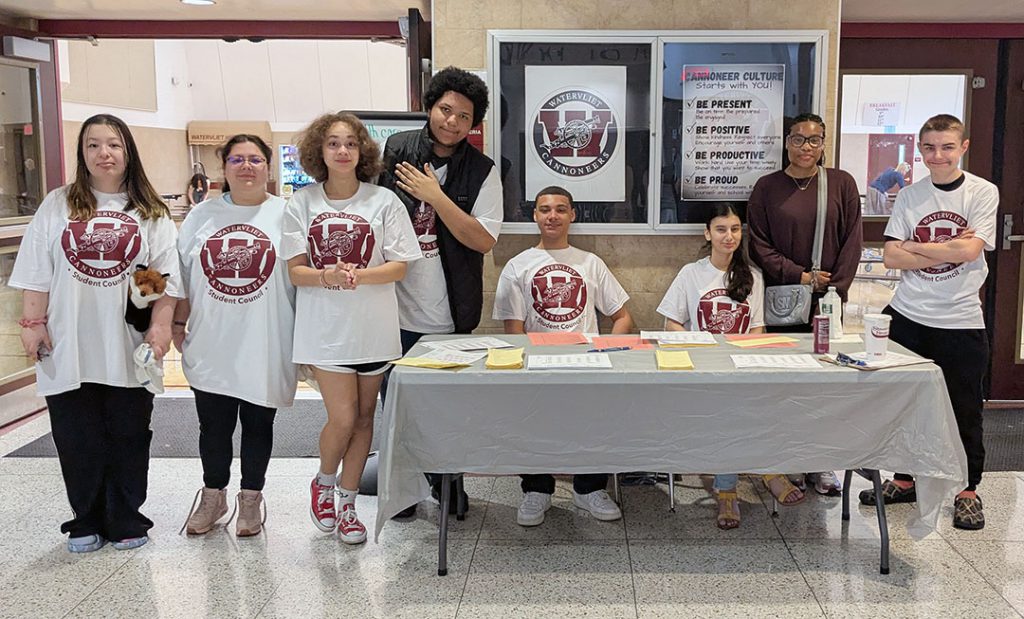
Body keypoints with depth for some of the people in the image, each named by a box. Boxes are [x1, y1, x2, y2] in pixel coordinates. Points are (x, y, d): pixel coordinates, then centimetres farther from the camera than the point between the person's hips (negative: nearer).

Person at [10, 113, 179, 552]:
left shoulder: (151, 212, 5)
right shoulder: (58, 205, 7)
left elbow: (166, 276, 0)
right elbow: (36, 273, 5)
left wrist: (161, 324, -9)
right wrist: (32, 322, -2)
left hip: (128, 350, 0)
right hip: (69, 349, 1)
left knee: (128, 437, 8)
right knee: (78, 439, 8)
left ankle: (126, 521, 22)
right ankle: (87, 522, 23)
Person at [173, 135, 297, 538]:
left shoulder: (285, 215, -2)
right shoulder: (202, 216, 7)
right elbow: (182, 276, 11)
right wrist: (177, 325, 9)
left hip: (264, 348, -2)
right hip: (211, 347, 2)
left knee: (258, 425, 10)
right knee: (213, 426, 11)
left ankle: (251, 499, 26)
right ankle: (213, 496, 30)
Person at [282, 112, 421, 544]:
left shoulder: (384, 201, -2)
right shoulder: (302, 204, 1)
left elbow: (398, 267, -3)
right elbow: (295, 270, -1)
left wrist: (358, 275, -21)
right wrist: (327, 276, -22)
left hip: (373, 327, 1)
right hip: (325, 327, -1)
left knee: (363, 416, 9)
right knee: (343, 417, -7)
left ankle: (348, 504, 25)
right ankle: (324, 483, 24)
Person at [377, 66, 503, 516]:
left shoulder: (481, 171, -3)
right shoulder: (394, 150, -1)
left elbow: (484, 240, -11)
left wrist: (436, 196, -18)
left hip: (448, 316, -1)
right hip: (395, 309, 1)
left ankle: (446, 479, 33)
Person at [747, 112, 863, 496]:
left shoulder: (842, 184, 6)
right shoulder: (767, 188, 5)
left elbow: (852, 243, 4)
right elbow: (759, 245, 1)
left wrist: (833, 290, -4)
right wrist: (799, 276, -9)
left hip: (828, 299, 1)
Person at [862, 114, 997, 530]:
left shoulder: (983, 193, -2)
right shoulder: (909, 197, 5)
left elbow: (969, 250, -15)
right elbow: (891, 257, -4)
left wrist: (914, 246, -7)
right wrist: (948, 250, -11)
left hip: (961, 321, -2)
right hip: (908, 316, 3)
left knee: (964, 410, 5)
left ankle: (968, 489, 21)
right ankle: (906, 480, 26)